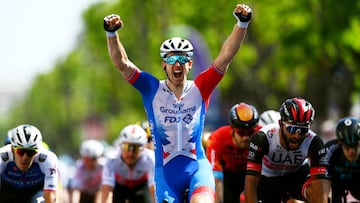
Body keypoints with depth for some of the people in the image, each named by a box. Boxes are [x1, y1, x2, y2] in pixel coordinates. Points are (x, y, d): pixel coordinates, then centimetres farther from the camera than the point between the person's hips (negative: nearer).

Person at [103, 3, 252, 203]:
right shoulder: (152, 89, 0)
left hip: (197, 166, -1)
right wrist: (111, 33, -24)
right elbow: (121, 63, -9)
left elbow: (225, 56, -8)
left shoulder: (200, 89, 0)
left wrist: (242, 24, -20)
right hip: (166, 171, 1)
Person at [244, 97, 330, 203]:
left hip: (298, 174, 0)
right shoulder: (262, 138, -35)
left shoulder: (314, 142, -31)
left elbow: (320, 184, -38)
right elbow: (250, 183, -38)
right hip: (268, 178, 0)